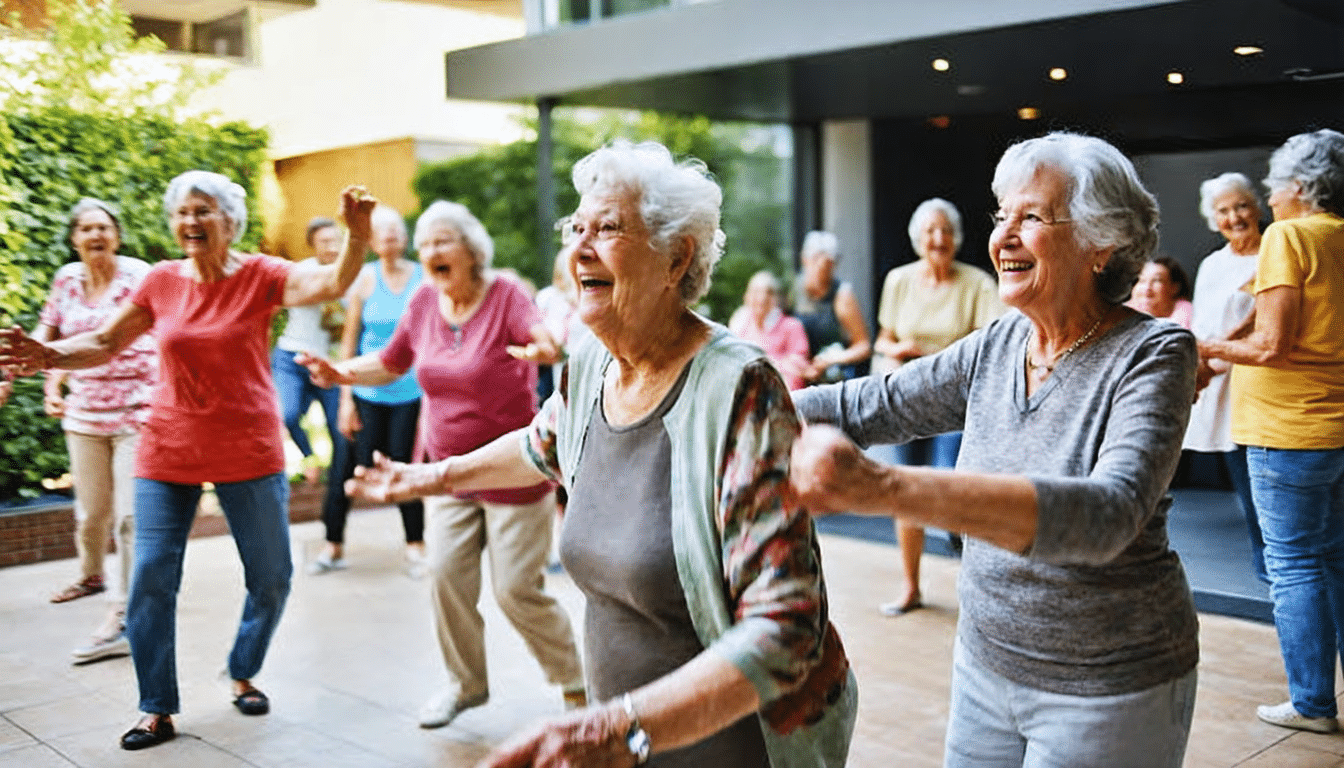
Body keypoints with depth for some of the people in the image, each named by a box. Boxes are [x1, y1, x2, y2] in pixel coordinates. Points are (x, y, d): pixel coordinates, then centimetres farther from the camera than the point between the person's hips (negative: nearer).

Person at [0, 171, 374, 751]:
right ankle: (157, 711, 13)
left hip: (250, 453, -1)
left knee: (271, 578, 7)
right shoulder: (161, 282, 0)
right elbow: (104, 343, 5)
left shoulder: (260, 276, -8)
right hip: (168, 453, 1)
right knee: (151, 581, -2)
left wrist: (357, 236, -44)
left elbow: (330, 283, -25)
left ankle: (244, 675, 33)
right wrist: (50, 356, -14)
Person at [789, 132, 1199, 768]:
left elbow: (1106, 516, -34)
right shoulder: (997, 346, -1)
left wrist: (882, 488, -45)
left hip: (1109, 693, -5)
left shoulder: (1152, 355, -18)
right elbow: (866, 407, 7)